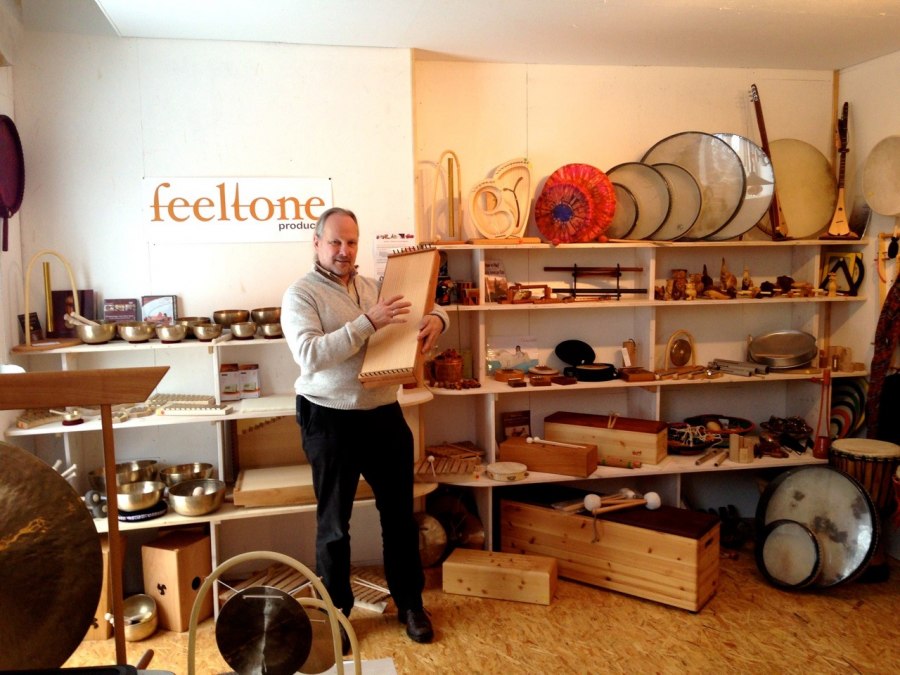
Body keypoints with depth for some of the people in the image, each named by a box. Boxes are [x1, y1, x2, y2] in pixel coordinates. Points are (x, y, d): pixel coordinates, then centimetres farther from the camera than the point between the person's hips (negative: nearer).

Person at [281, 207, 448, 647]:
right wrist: (368, 322, -30)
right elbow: (310, 355, -25)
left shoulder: (374, 286, 9)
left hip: (384, 414, 5)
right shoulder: (301, 294, -9)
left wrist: (436, 318, -8)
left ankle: (410, 604, 31)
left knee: (399, 513, 13)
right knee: (333, 523, 9)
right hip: (330, 420, -5)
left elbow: (424, 308, 17)